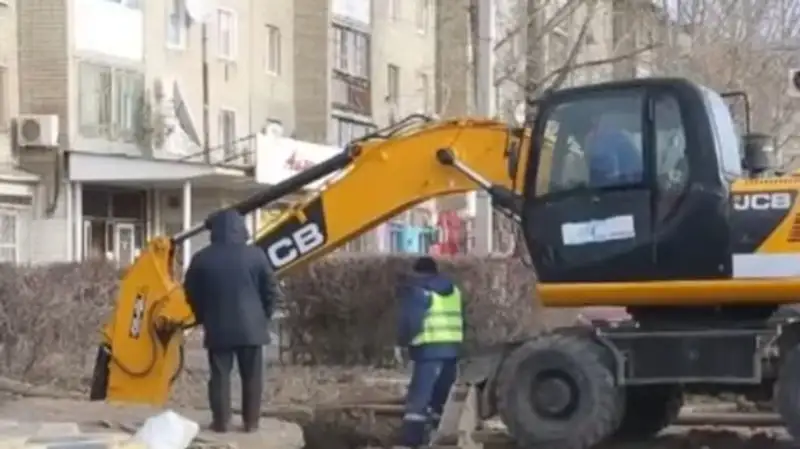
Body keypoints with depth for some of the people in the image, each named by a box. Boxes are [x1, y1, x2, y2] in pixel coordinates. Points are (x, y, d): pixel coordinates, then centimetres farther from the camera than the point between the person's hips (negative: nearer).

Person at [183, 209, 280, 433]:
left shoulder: (202, 258, -1)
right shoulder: (255, 255, -4)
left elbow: (191, 293, 7)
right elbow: (271, 290, 0)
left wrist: (204, 318, 20)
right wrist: (264, 316, 14)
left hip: (218, 327, 1)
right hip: (250, 326, 0)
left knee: (220, 375, 5)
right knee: (252, 377, 7)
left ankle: (221, 422, 4)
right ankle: (251, 422, 8)